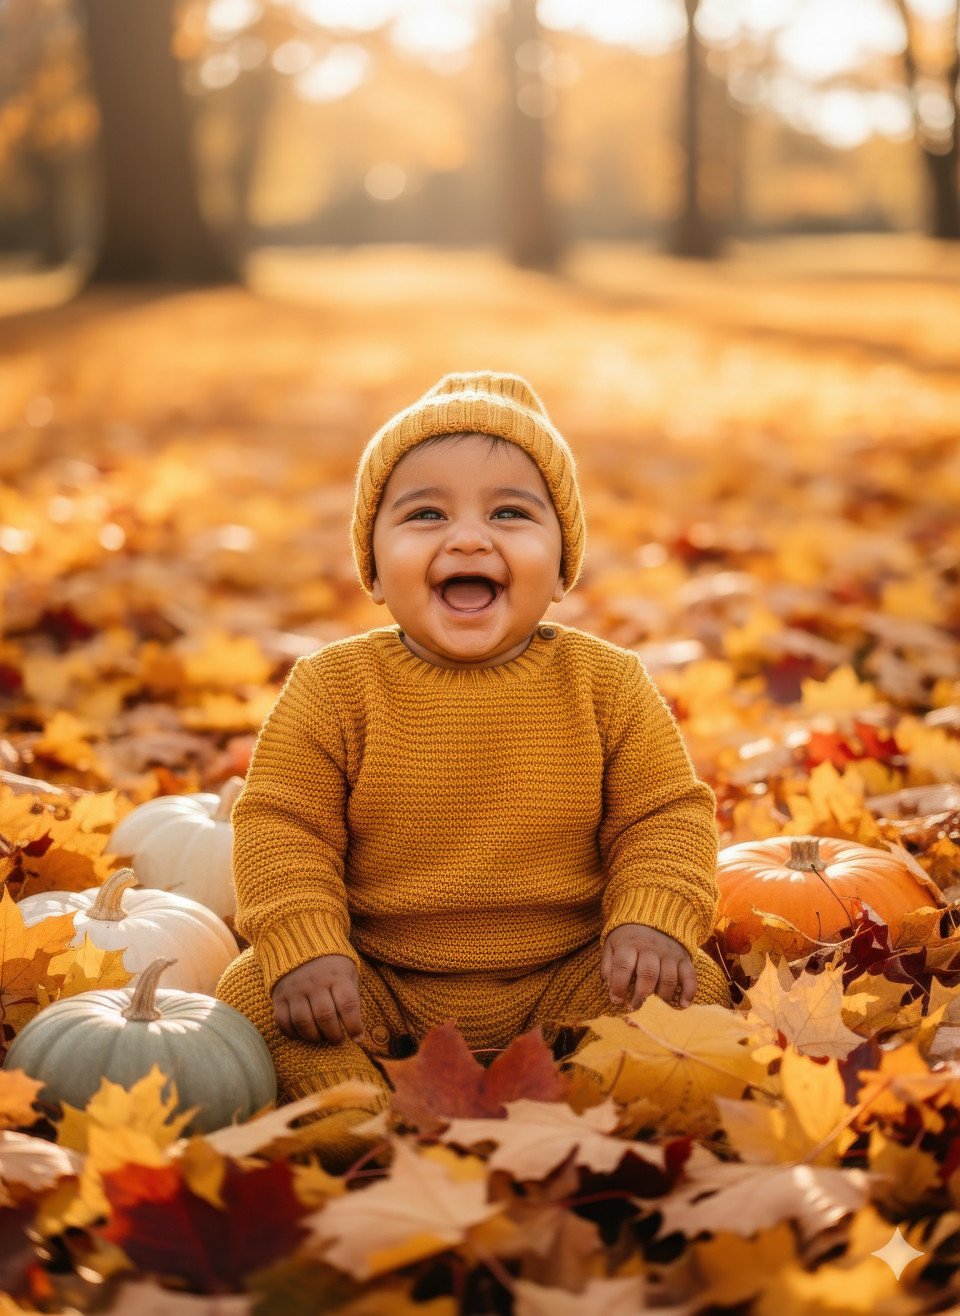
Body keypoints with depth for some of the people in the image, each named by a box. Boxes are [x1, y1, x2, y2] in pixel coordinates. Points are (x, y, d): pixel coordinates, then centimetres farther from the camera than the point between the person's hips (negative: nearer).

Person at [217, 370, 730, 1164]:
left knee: (692, 988, -20)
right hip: (380, 987, 0)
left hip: (565, 980, 1)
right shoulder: (333, 689, -5)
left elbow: (666, 816, 1)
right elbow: (281, 825, -4)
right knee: (257, 995, -20)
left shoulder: (607, 684, -2)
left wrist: (649, 922, -18)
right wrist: (305, 948, -20)